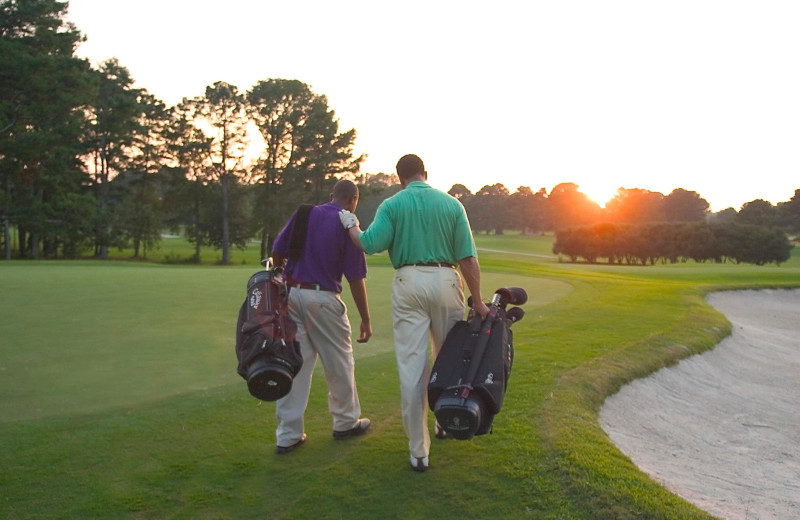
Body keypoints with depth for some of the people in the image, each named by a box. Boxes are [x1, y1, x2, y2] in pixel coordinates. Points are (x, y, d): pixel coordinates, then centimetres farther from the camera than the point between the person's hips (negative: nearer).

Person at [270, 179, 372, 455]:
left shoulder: (303, 214, 7)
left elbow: (276, 253, 7)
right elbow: (355, 279, -6)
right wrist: (366, 320, 0)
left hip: (290, 294, 5)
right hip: (322, 299, -4)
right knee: (339, 362, 13)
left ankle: (288, 434, 14)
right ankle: (346, 422, 29)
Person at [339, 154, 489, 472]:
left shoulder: (391, 205, 2)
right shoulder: (452, 204, 5)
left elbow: (370, 244, -11)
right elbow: (467, 257, -1)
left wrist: (351, 225, 9)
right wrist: (477, 301, 2)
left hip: (409, 283, -1)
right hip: (446, 281, 1)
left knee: (412, 365, 2)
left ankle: (418, 451, 6)